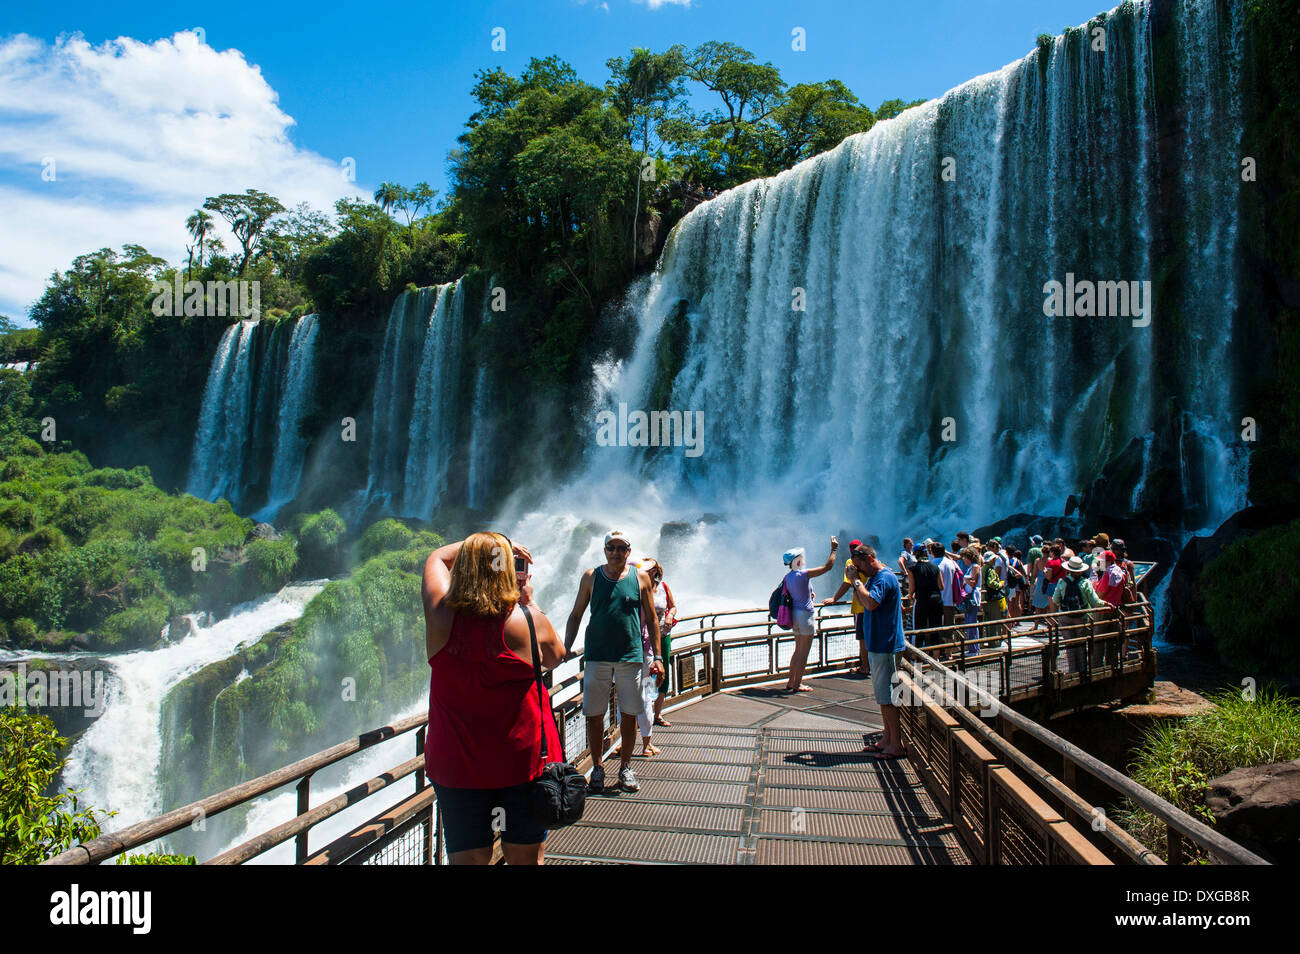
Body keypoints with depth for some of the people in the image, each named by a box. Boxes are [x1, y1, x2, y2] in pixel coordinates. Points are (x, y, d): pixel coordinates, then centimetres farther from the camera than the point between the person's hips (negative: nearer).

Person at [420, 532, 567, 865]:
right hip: (523, 759, -1)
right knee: (525, 857, 14)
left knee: (468, 858, 10)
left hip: (455, 762, 1)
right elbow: (555, 658, 9)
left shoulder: (442, 613, -9)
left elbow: (437, 557, 12)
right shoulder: (528, 620, -14)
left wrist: (477, 543, 16)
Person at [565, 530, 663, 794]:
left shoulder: (640, 577, 5)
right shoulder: (591, 577, 5)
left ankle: (625, 767, 21)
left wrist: (657, 656, 4)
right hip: (597, 656, 0)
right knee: (594, 715, 3)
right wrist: (565, 650, 1)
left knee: (629, 715, 5)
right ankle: (597, 768, 18)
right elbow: (576, 615, 10)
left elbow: (652, 619, 9)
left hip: (631, 656, 0)